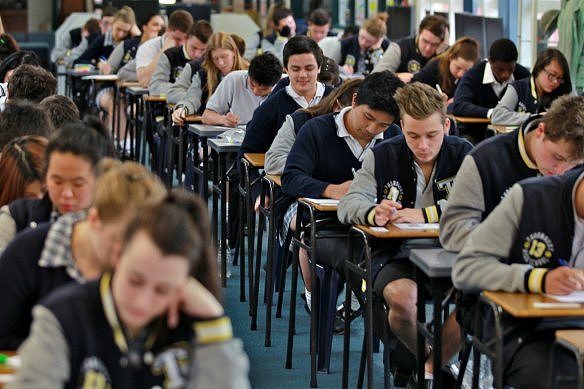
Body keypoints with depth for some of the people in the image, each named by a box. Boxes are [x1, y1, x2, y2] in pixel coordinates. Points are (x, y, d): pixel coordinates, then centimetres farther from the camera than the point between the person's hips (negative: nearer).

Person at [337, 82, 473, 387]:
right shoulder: (382, 156, 4)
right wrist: (373, 214, -28)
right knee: (403, 297, -34)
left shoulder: (464, 155, 2)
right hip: (397, 255, 0)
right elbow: (349, 203, -3)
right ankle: (426, 358, 2)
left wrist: (425, 214, -24)